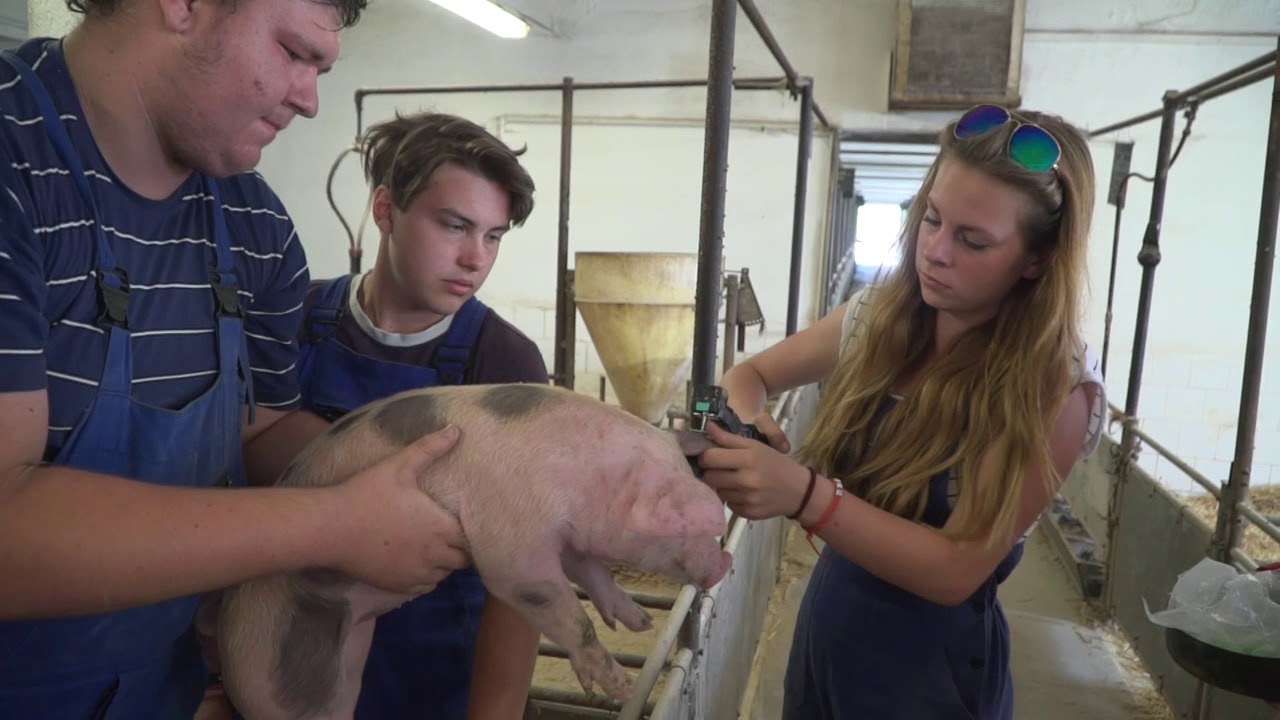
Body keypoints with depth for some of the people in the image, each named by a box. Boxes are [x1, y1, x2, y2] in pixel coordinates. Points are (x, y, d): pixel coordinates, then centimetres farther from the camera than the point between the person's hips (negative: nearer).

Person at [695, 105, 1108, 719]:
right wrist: (744, 425, -18)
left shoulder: (1056, 390, -21)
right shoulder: (879, 315, -7)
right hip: (824, 629, 4)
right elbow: (750, 375, 5)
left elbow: (956, 571, -23)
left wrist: (804, 495, -36)